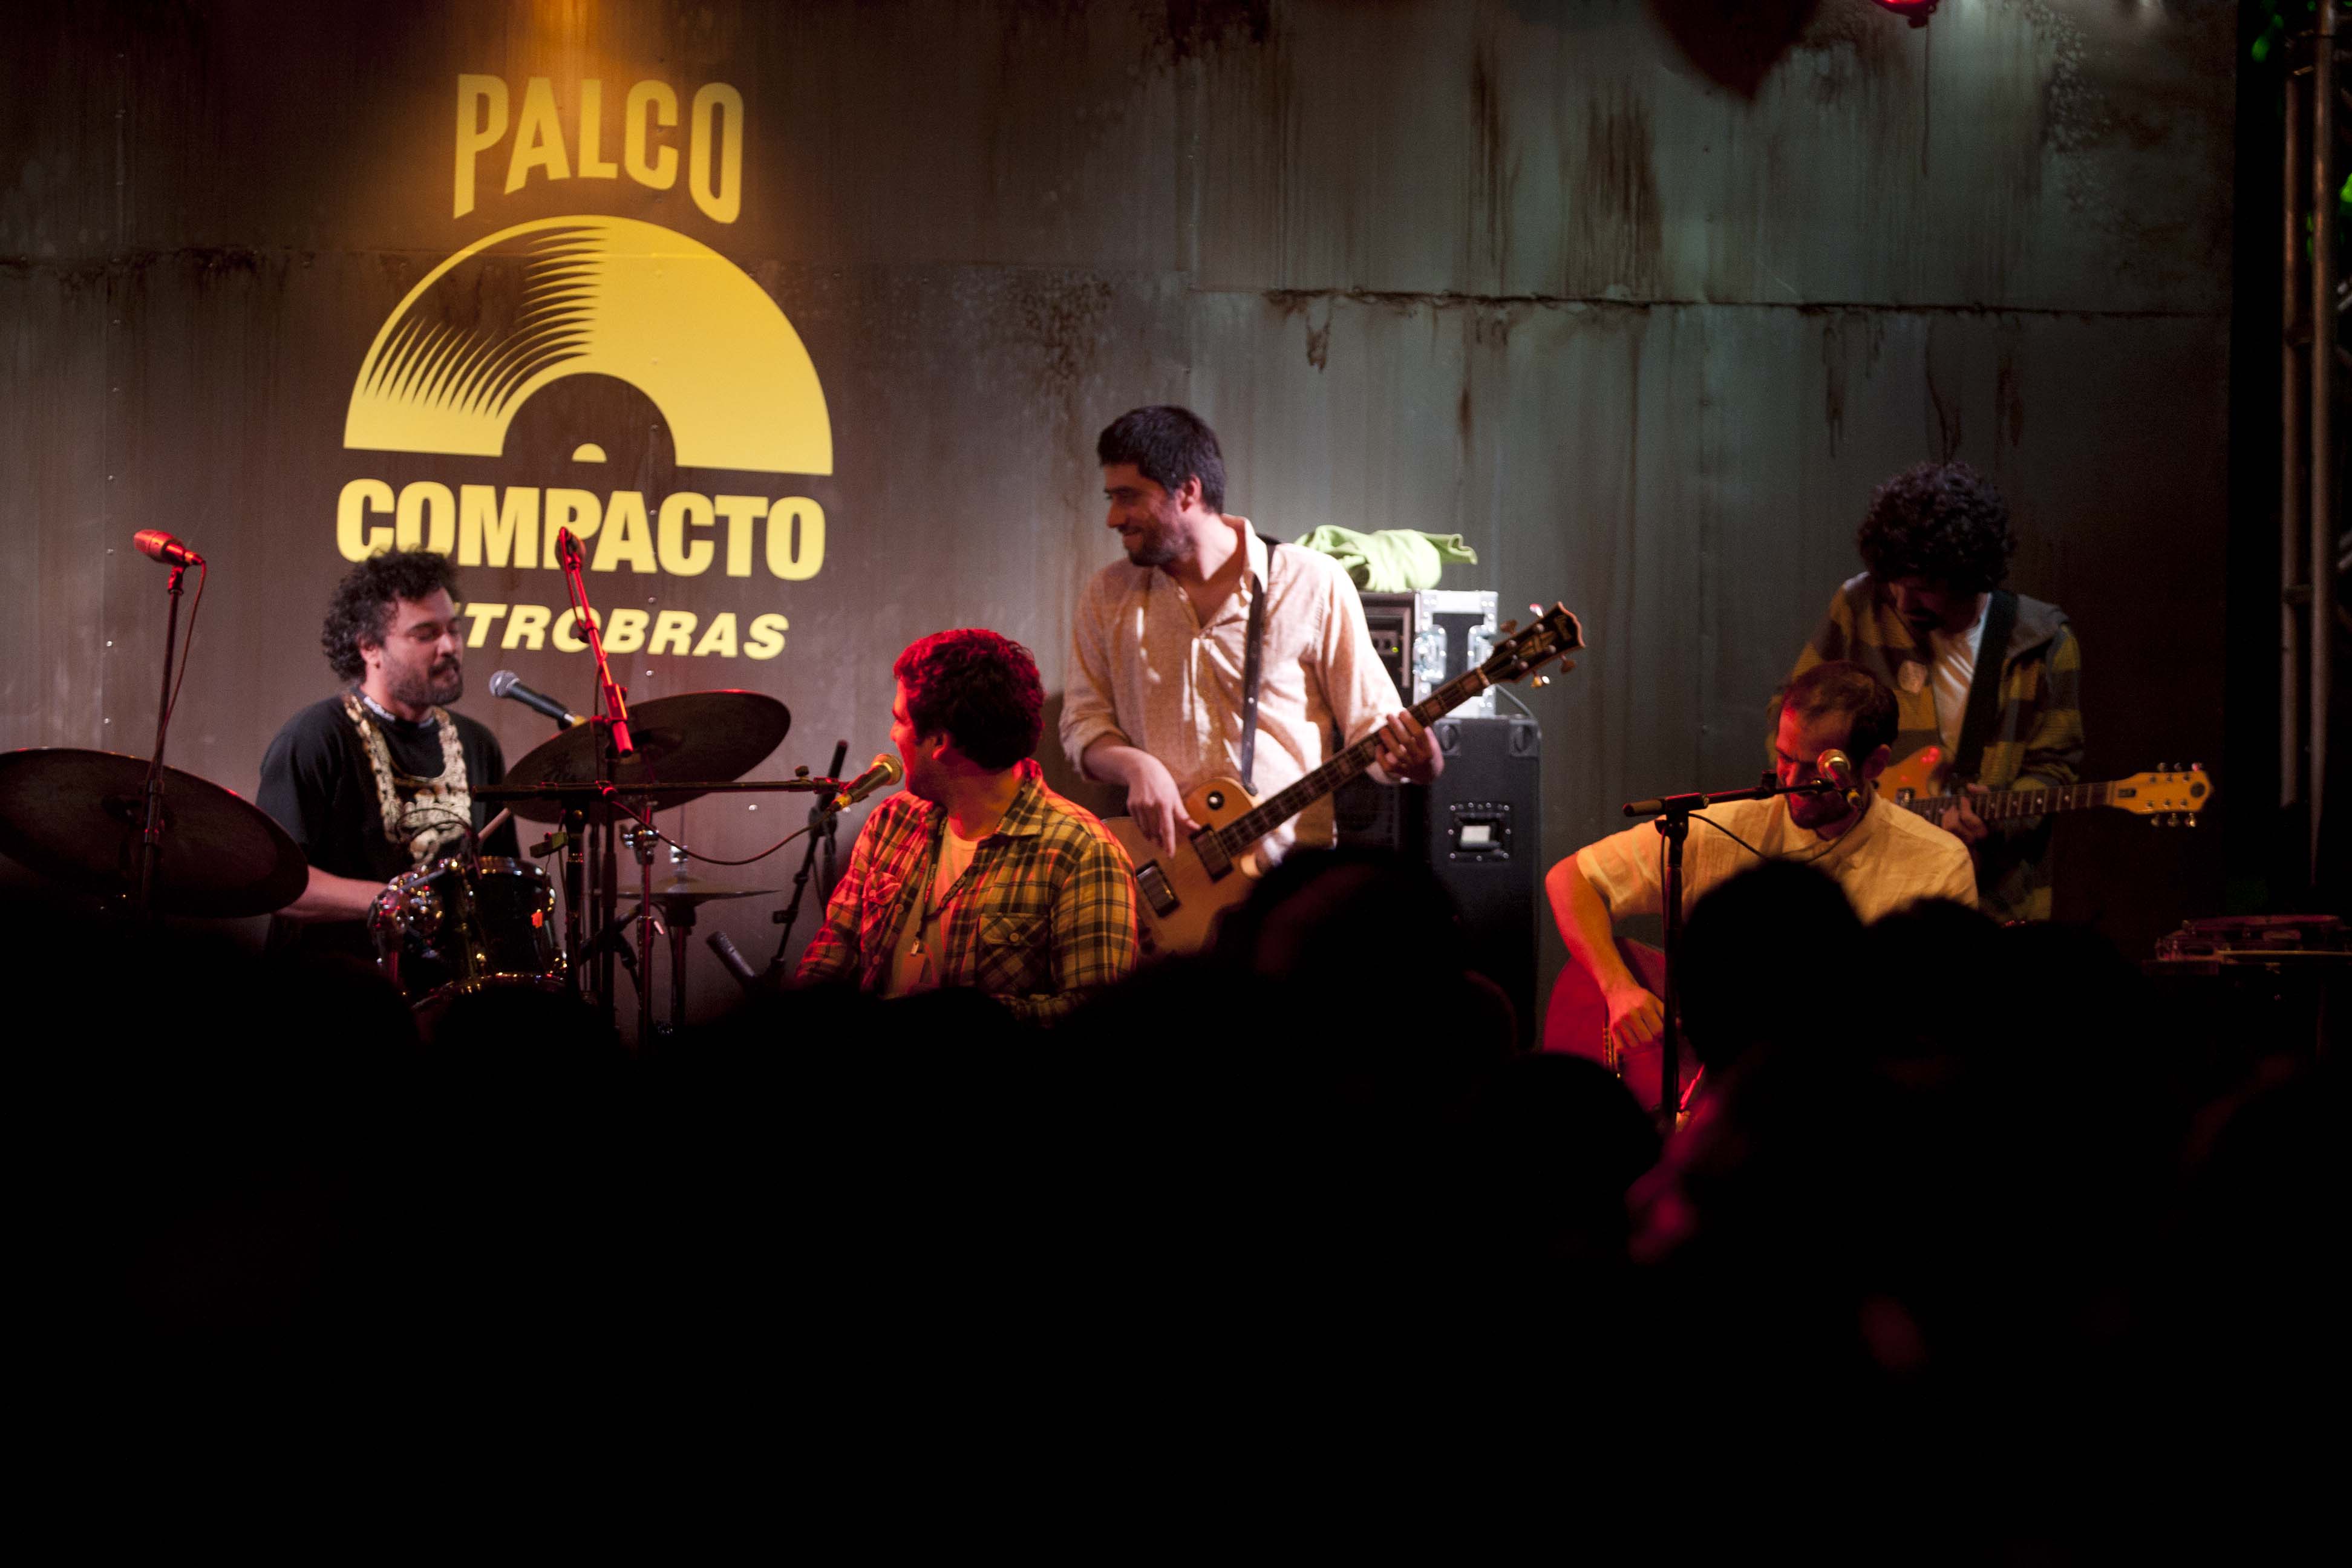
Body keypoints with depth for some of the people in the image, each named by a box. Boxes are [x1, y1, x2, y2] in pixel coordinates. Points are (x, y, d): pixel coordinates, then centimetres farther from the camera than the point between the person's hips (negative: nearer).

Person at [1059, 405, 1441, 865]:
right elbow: (1082, 722, 12)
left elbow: (1371, 723, 2)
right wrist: (1135, 765, -10)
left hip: (1293, 865, -2)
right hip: (1161, 872, 2)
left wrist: (1416, 760, -20)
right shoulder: (1109, 595, 11)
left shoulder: (1313, 585, 1)